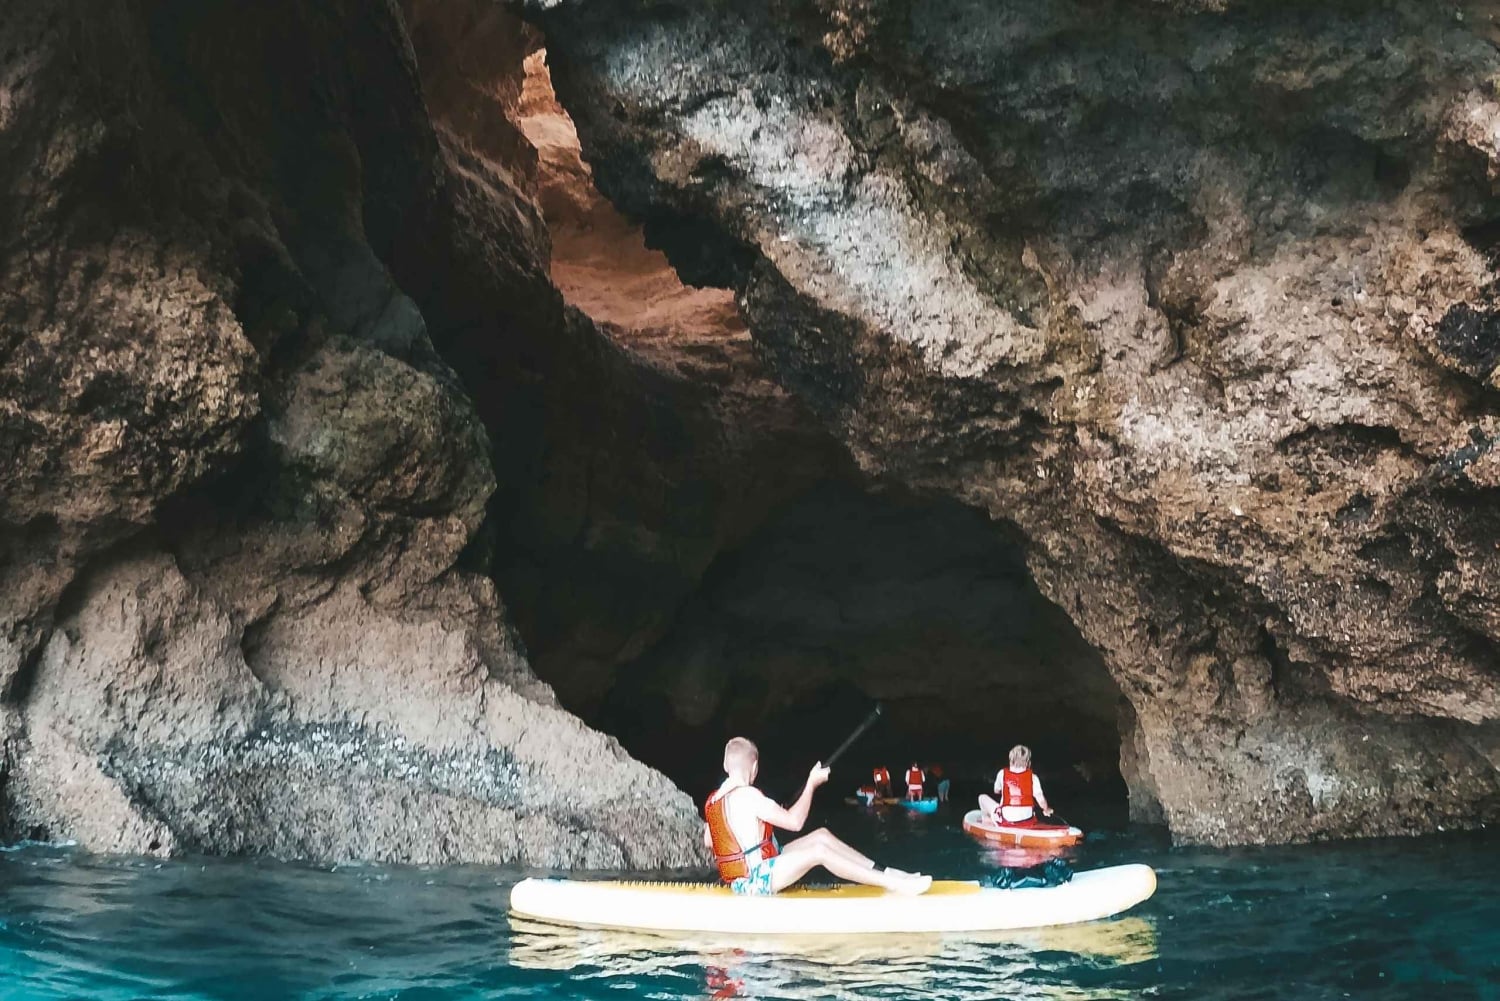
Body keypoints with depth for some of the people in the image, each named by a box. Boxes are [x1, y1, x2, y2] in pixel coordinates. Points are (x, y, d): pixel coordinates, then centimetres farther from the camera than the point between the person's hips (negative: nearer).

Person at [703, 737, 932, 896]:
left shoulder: (713, 800, 7)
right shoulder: (748, 795, -19)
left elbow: (708, 841, 16)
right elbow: (794, 821, -19)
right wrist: (811, 783, -9)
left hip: (745, 879, 9)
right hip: (756, 882, -9)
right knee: (819, 850, -20)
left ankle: (883, 872, 4)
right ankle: (894, 884, -23)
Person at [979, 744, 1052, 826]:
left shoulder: (1002, 773, -8)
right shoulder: (1032, 777, -10)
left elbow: (996, 791, 9)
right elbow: (1040, 799, -7)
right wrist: (1046, 810, 14)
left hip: (1006, 819, -2)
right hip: (1027, 821, 2)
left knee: (983, 798, 20)